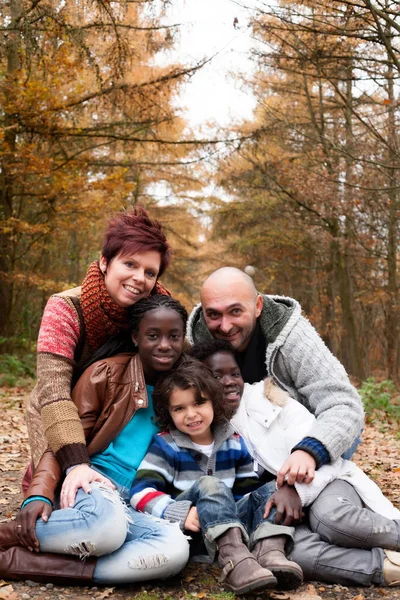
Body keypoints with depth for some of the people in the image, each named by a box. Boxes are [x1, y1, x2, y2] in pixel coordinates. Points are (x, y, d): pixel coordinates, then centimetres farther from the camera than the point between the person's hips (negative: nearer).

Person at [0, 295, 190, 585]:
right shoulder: (106, 373, -3)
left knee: (176, 549, -32)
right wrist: (40, 494, -20)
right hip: (91, 482, -4)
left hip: (136, 505, 4)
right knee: (106, 527, -41)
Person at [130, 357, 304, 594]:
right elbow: (141, 492, -14)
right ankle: (235, 559, -52)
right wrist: (181, 513, -29)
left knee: (272, 489, -11)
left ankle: (268, 552, -38)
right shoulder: (165, 446, -3)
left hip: (231, 522, 5)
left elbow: (249, 491, 12)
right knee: (208, 484, -31)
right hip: (184, 529, -5)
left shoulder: (234, 443, 9)